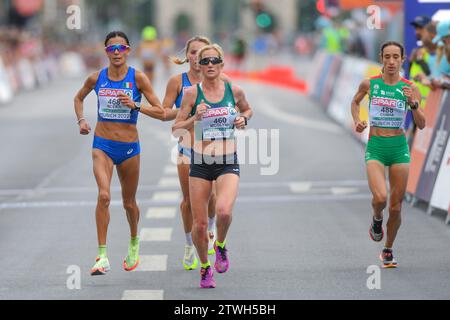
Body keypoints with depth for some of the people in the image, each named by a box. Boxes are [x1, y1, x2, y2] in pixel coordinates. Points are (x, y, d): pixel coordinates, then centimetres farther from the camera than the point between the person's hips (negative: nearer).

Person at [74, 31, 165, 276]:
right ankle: (102, 256, -21)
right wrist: (81, 120, 5)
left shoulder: (137, 78, -6)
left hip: (129, 147, 0)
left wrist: (135, 105, -20)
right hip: (102, 145, 0)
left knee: (129, 203, 15)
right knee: (104, 195, -21)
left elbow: (161, 113, -7)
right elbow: (79, 98, 22)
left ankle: (134, 242, 44)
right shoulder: (97, 78, 0)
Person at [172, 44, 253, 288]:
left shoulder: (234, 91, 2)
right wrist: (195, 118, -17)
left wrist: (243, 118, 2)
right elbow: (176, 129, -1)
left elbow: (247, 110, 24)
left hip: (228, 163, 0)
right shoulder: (192, 93, -2)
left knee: (224, 211, -25)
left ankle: (221, 246, 7)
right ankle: (204, 267, 27)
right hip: (200, 162, 0)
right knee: (200, 223, 2)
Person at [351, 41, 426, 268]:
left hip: (399, 148, 1)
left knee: (396, 206, 5)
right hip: (375, 147, -1)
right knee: (380, 197, -22)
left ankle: (388, 250, 26)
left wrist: (413, 103, -21)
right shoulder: (369, 84, -1)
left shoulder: (410, 88, -2)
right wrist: (357, 120, 3)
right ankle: (377, 220, 14)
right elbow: (355, 101, 20)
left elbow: (421, 125, -4)